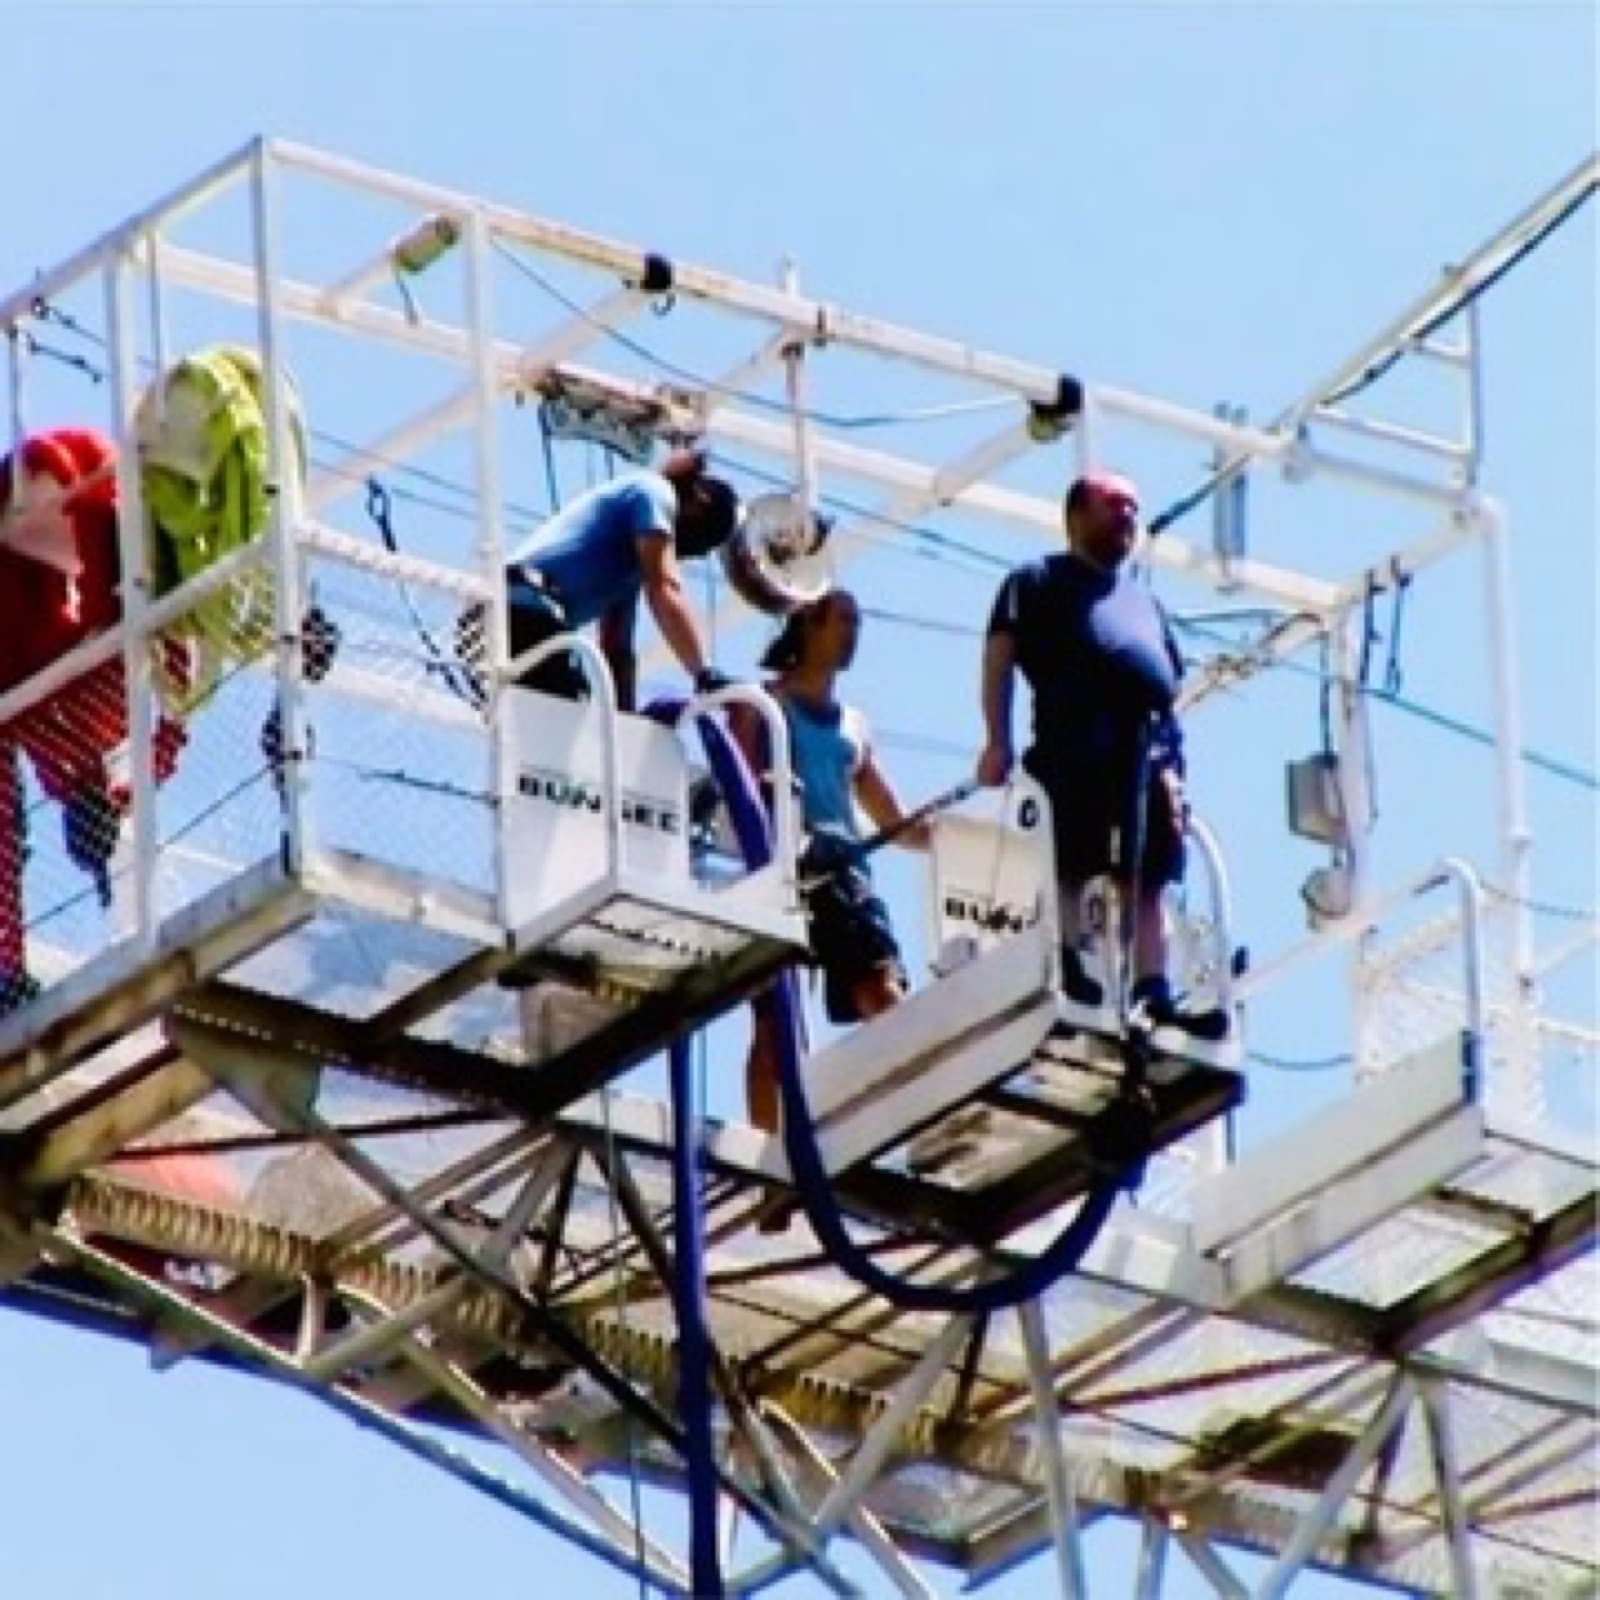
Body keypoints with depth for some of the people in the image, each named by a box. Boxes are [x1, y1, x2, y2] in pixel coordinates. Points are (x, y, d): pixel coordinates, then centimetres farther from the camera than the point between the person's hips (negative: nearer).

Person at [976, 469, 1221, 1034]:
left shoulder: (1145, 601, 33)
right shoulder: (1040, 582, 15)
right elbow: (1000, 655, 4)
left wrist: (1172, 766, 13)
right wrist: (997, 741, -10)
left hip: (1148, 753, 6)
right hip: (1073, 748, -6)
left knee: (1148, 882, -4)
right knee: (1069, 867, -15)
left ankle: (1154, 994, -12)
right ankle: (1066, 968, -22)